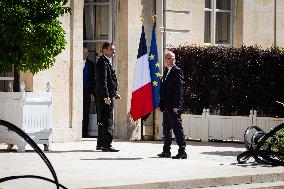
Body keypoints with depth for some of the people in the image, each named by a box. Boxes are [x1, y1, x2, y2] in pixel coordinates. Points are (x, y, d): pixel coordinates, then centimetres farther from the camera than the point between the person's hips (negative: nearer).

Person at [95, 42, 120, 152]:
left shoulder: (107, 62, 19)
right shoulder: (103, 62, -14)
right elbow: (102, 81, -20)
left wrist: (114, 93, 20)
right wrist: (106, 96, -24)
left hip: (108, 96, 11)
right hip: (105, 96, -11)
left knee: (103, 121, 14)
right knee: (107, 121, -10)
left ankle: (100, 144, 21)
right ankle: (106, 145, -11)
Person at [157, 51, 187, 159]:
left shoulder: (177, 71, -7)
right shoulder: (166, 72, 18)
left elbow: (179, 89, -14)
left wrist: (176, 105, -19)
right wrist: (161, 105, 15)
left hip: (173, 106, -9)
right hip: (166, 106, 9)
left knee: (177, 128, -9)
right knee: (166, 129, 13)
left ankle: (182, 152, -9)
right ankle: (166, 151, 21)